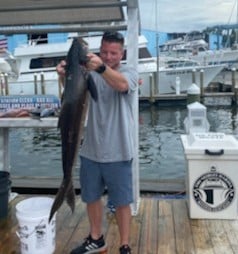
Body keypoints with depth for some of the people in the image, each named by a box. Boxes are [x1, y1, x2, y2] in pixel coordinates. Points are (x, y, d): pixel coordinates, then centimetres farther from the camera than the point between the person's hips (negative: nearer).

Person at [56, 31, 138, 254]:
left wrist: (101, 67, -48)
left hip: (118, 153, -4)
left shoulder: (129, 72, -5)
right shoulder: (91, 73, 3)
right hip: (91, 151, 4)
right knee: (92, 197, 18)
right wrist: (65, 75, -37)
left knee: (121, 202, 7)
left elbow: (121, 84, -30)